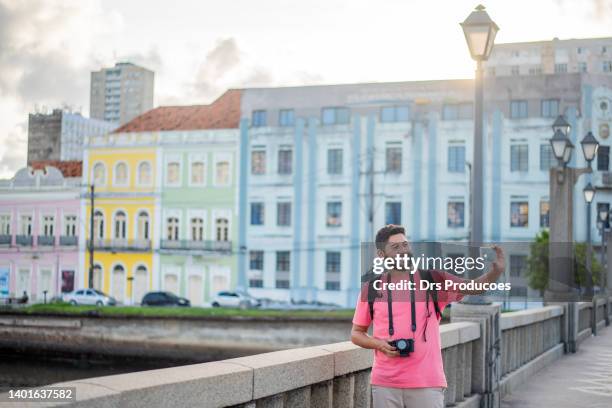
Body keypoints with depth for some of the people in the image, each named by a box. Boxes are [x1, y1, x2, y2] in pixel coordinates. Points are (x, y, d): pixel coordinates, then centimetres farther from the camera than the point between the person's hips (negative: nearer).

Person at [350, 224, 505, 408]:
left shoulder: (433, 280, 2)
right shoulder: (371, 288, 4)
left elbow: (474, 287, -7)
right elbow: (356, 333, 11)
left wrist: (496, 271, -27)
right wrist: (379, 344, -8)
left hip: (427, 384, -1)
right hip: (385, 384, 1)